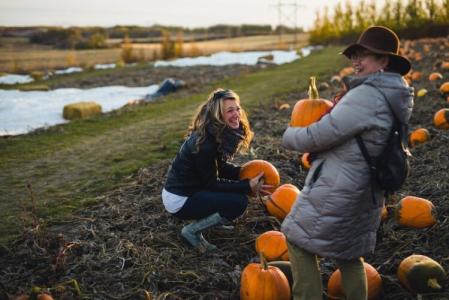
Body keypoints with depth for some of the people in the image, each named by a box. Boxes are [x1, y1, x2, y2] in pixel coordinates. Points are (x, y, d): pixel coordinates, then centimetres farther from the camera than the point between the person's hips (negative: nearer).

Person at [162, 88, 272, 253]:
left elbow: (220, 166, 8)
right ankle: (192, 231, -5)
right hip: (179, 200, -9)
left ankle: (209, 218, 12)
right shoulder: (205, 144, -29)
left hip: (191, 188, 9)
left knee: (238, 189, 7)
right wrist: (247, 186, -21)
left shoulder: (223, 134, -4)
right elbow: (211, 184, -19)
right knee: (239, 202, -18)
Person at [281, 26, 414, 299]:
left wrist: (289, 135, -2)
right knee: (350, 252, 24)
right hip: (365, 194, 9)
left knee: (300, 241, 9)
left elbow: (316, 137, -21)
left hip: (336, 192, -9)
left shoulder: (365, 96, -22)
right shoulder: (394, 98, 7)